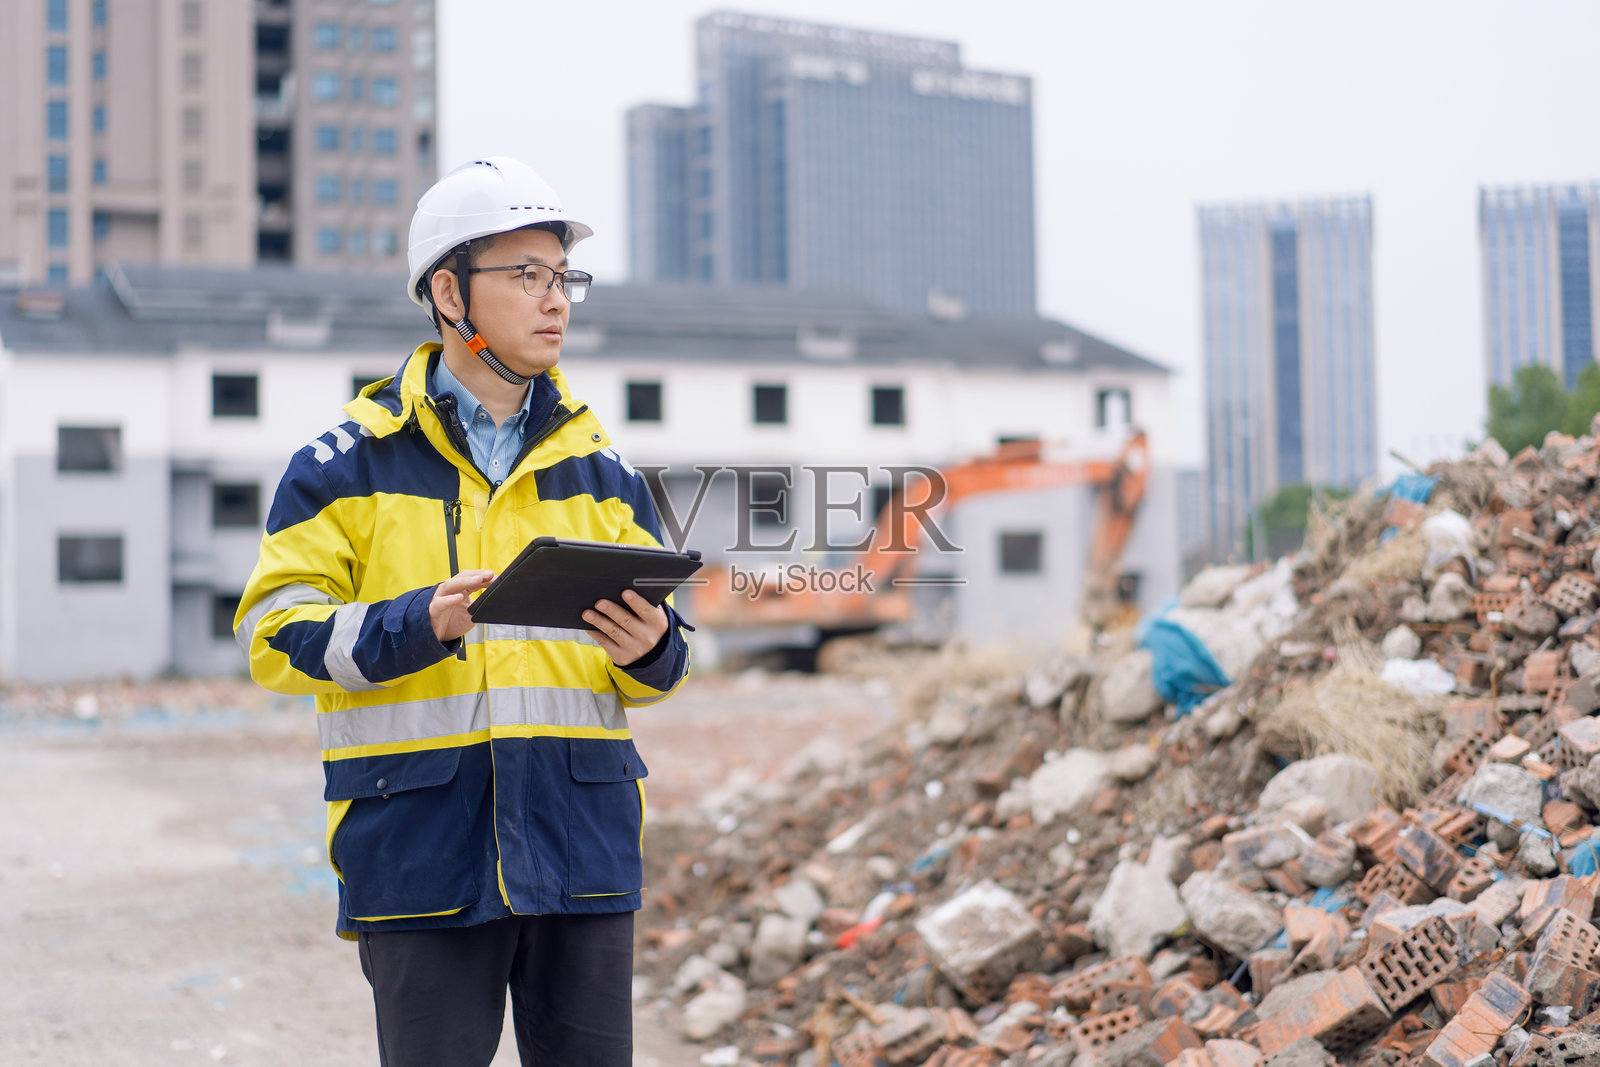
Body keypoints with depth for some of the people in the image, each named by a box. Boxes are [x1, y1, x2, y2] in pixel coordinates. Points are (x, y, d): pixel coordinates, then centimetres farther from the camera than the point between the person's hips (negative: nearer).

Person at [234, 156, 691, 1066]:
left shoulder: (601, 471, 13)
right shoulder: (349, 465, 2)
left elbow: (660, 655, 15)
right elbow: (276, 633, -3)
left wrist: (649, 652, -9)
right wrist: (416, 626, -19)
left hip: (584, 847, 3)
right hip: (422, 851, -3)